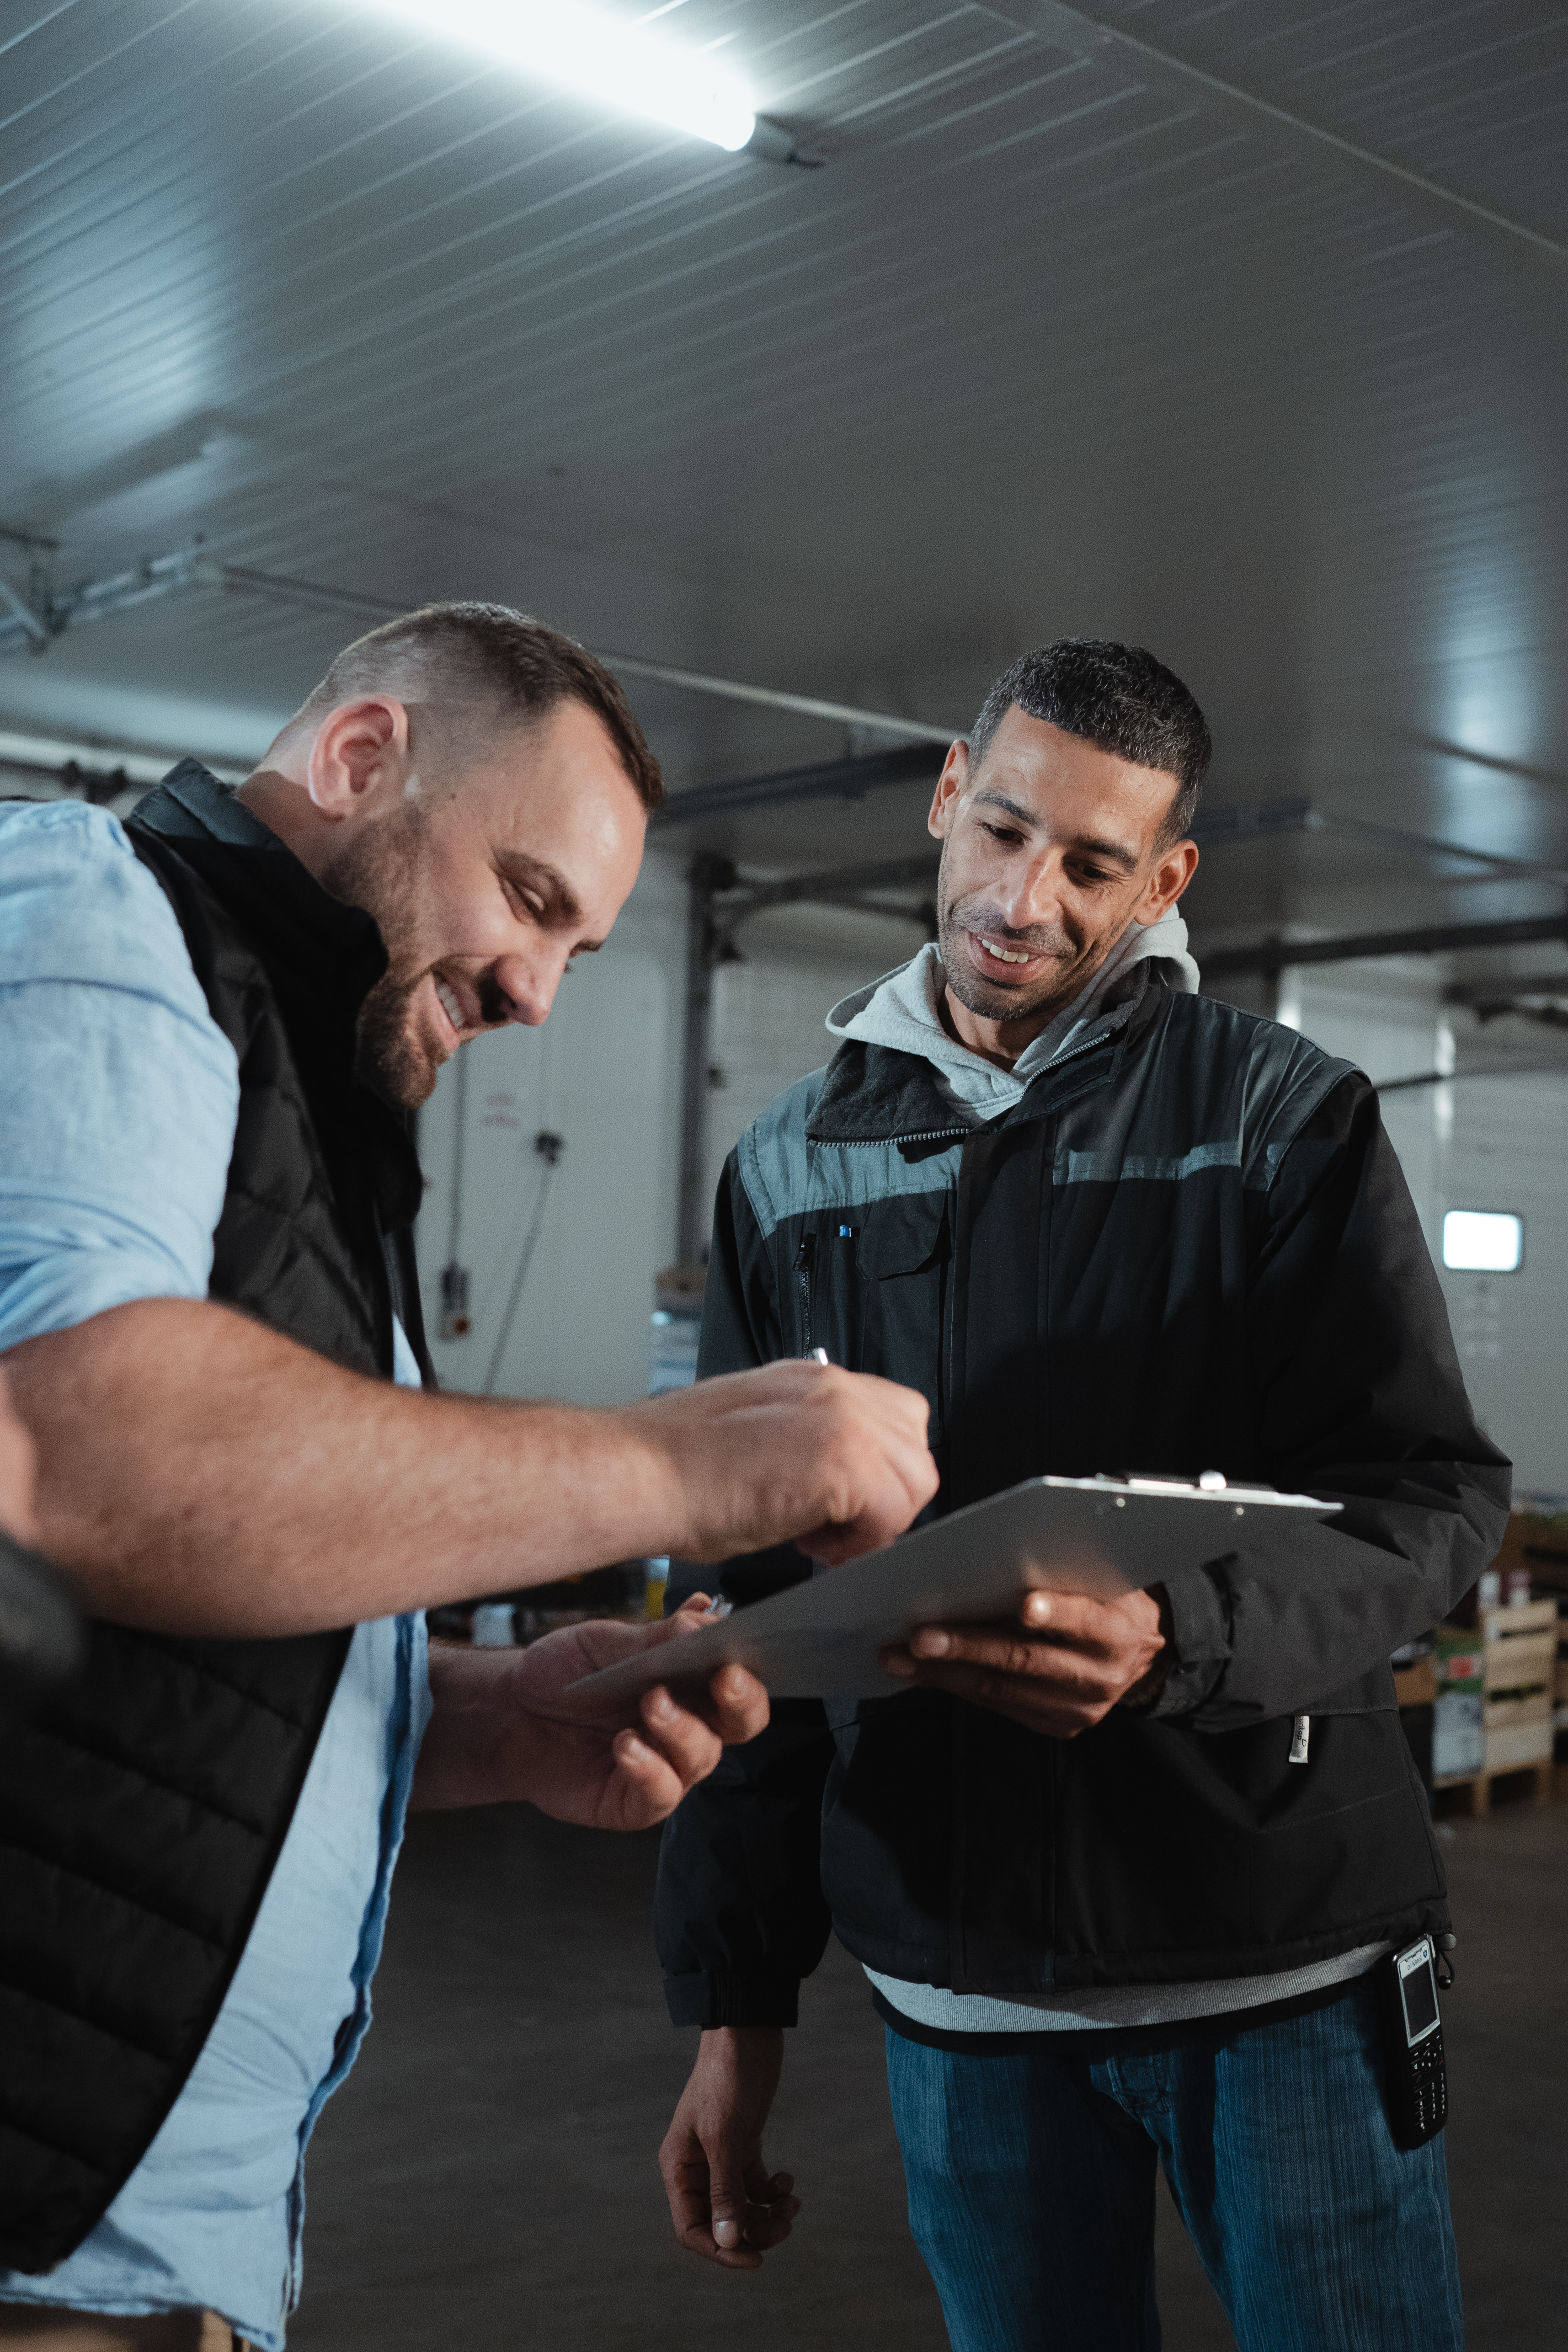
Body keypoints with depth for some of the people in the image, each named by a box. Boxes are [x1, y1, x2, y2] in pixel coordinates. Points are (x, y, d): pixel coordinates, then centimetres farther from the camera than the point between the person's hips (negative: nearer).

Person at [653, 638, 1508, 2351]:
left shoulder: (1283, 1118, -2)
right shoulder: (792, 1171, 6)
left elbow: (1435, 1496, -8)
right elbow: (750, 1606, 8)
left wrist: (1180, 1640, -28)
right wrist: (732, 2003, 6)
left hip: (1281, 1960, -2)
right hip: (954, 1983, 3)